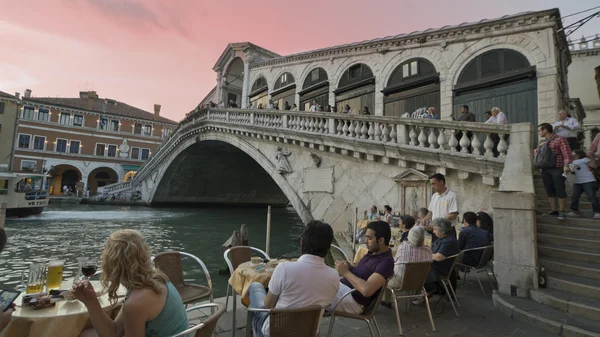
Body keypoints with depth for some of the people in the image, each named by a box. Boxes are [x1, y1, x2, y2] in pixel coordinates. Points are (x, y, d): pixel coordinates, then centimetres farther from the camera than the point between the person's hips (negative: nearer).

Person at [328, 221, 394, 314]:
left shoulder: (386, 262, -20)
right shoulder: (373, 252, 9)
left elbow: (367, 290, -31)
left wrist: (346, 272, -21)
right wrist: (350, 267, -3)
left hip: (354, 299, -9)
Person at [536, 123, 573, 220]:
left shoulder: (560, 139, -2)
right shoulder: (542, 142, 18)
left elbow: (567, 154, -10)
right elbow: (535, 153, 23)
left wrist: (566, 165, -23)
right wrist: (539, 147, 4)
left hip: (557, 169, -6)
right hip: (545, 170, 6)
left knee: (560, 191, -5)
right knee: (550, 191, 6)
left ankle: (561, 212, 1)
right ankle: (554, 210, 13)